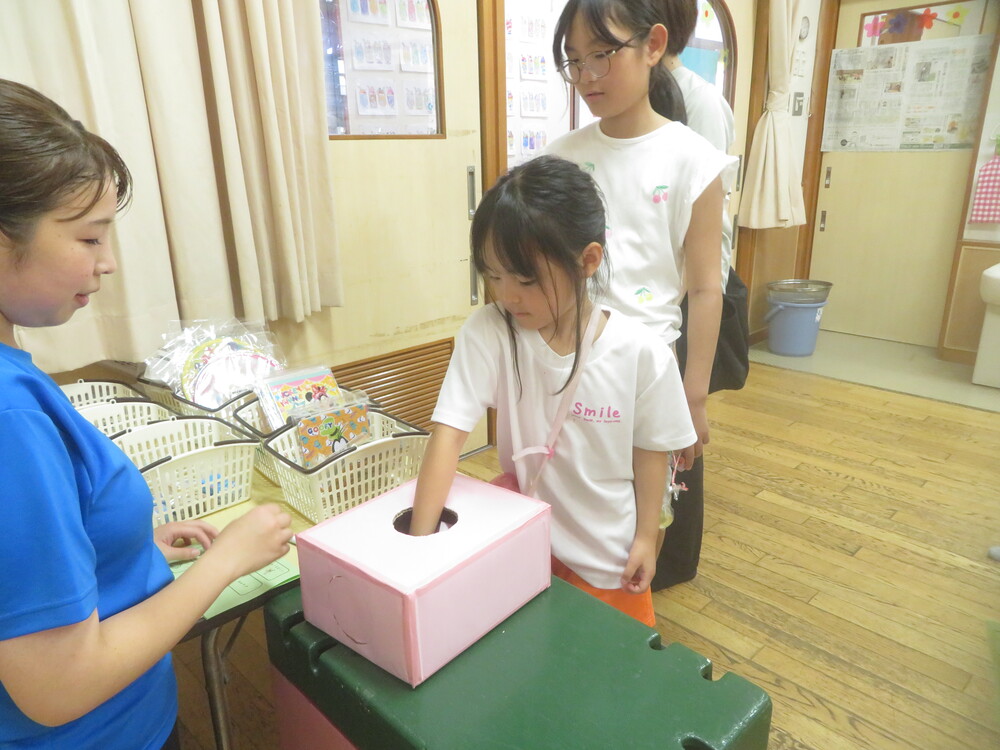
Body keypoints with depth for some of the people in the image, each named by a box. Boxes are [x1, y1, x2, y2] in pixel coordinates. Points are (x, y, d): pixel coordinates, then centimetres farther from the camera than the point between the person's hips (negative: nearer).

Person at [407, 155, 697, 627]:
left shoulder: (642, 354, -21)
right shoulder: (487, 334, -22)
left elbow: (649, 450, -8)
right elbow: (448, 434, -26)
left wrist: (646, 537, -1)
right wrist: (420, 542, -31)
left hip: (608, 549, 0)